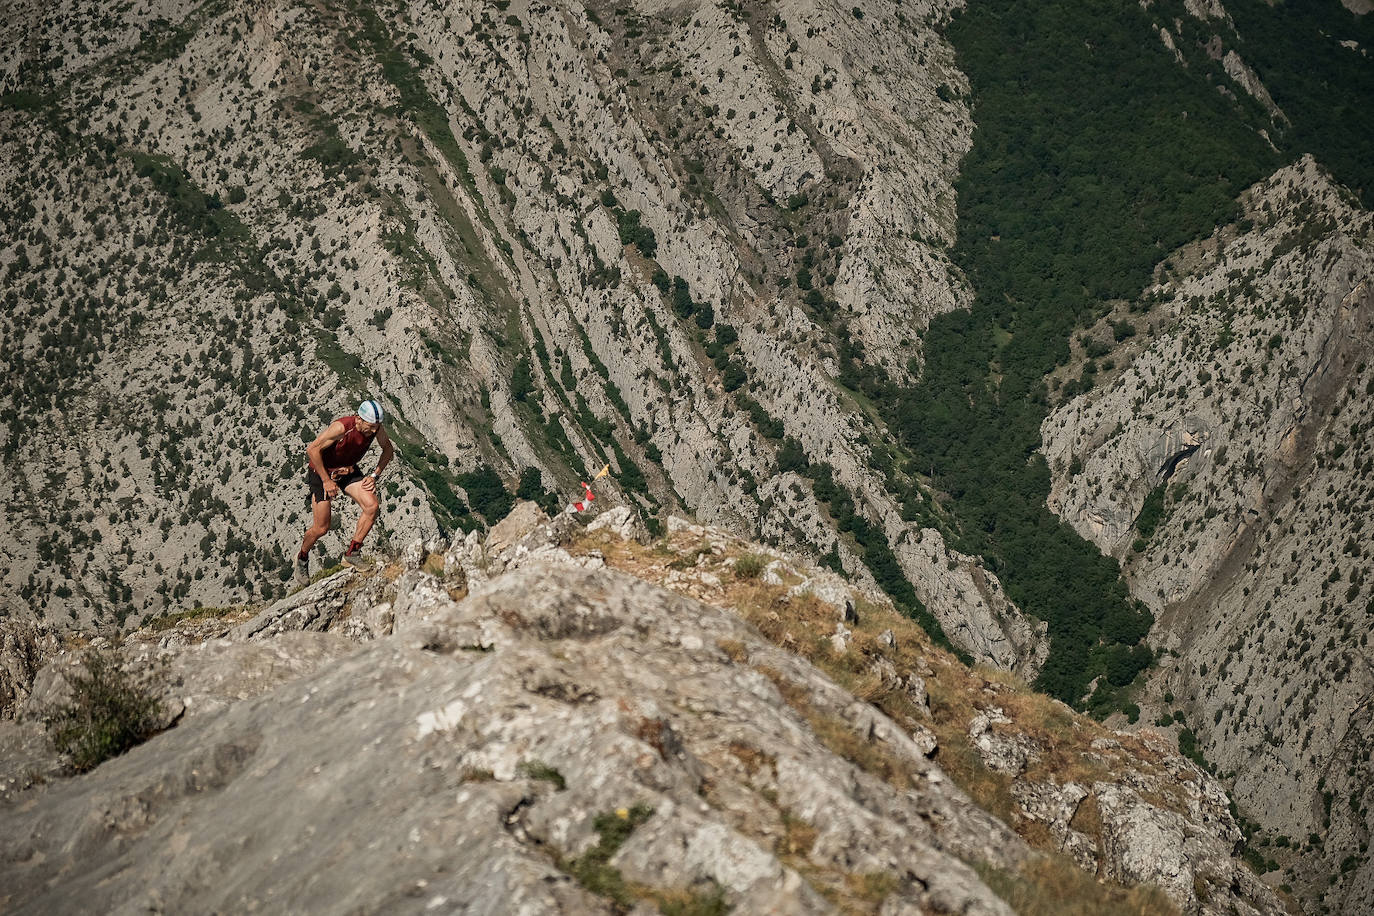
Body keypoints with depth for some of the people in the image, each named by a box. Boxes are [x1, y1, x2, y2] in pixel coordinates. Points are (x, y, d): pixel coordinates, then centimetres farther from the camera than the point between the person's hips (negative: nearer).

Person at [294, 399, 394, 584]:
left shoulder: (376, 428, -16)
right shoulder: (341, 427, -33)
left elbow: (388, 450, 4)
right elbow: (313, 449, -29)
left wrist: (374, 475, -7)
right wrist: (326, 480, -24)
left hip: (348, 471, 5)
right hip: (322, 471, -5)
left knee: (372, 506, -19)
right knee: (321, 529, -6)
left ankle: (351, 555, -5)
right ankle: (302, 558, 26)